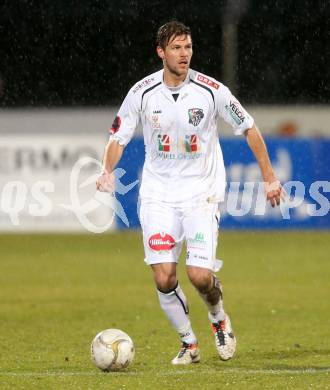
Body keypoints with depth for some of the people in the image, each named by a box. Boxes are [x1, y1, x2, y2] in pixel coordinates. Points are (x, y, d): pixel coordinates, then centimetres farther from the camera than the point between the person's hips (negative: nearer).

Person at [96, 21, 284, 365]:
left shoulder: (211, 90, -8)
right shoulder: (142, 93, -5)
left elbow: (249, 128, 3)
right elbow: (118, 137, 5)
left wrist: (269, 177, 3)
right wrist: (108, 171, -15)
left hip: (202, 193, -1)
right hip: (158, 195, 1)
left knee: (200, 275, -14)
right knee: (163, 278, -10)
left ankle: (219, 319, 20)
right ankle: (188, 343, 12)